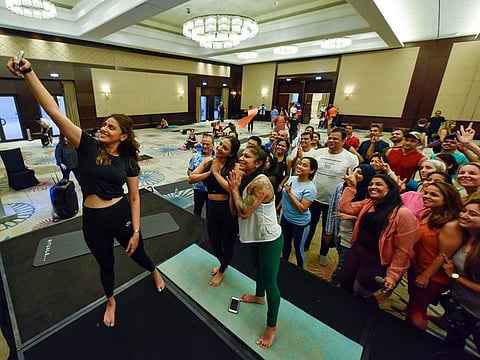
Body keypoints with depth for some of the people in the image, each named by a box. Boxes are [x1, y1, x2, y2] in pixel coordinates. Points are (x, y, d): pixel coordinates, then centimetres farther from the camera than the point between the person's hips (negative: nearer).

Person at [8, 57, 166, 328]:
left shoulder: (128, 161, -8)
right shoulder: (88, 146, -9)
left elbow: (134, 197, -6)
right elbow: (54, 111, -16)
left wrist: (136, 231, -8)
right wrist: (28, 72, -23)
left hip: (123, 216, -1)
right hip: (94, 221, 1)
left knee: (137, 253, 21)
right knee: (106, 264, 23)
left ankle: (155, 272, 57)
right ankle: (111, 300, 54)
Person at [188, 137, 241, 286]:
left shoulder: (235, 166, -16)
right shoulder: (208, 161, -1)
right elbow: (191, 178, -5)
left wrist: (216, 172, -20)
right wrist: (209, 172, -16)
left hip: (229, 210, -4)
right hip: (212, 208, 5)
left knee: (228, 243, 17)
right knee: (214, 243, 22)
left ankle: (222, 271, 48)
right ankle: (222, 263, 56)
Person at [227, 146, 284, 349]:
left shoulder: (260, 183, -28)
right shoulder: (245, 180, 1)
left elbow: (244, 212, -31)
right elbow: (234, 210, -1)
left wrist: (235, 189, -19)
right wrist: (233, 188, -14)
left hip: (270, 239, -9)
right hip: (256, 236, 9)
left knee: (270, 280, 5)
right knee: (258, 268, 30)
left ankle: (272, 326, 26)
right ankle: (259, 296, 57)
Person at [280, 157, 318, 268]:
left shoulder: (310, 188, -23)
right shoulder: (292, 178, -4)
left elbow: (302, 209, -27)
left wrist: (290, 193, -30)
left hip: (300, 223, -6)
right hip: (285, 218, 6)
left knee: (298, 249, 14)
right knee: (285, 244, 25)